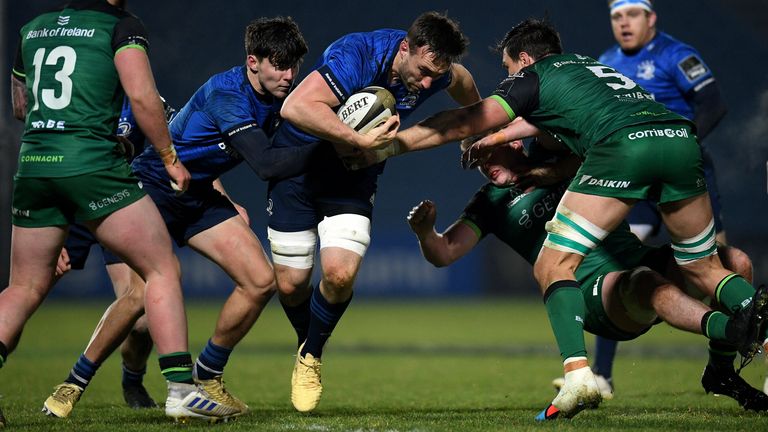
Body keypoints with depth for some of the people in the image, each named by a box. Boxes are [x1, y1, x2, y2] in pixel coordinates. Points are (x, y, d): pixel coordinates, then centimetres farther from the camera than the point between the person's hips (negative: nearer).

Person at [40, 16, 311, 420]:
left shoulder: (274, 98, 1)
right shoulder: (227, 94, -27)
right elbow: (266, 164, -37)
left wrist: (227, 203, 10)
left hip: (199, 197, 8)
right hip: (153, 187, -8)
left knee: (260, 281, -8)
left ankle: (206, 378, 7)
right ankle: (75, 382, 1)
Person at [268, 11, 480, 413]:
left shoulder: (434, 72, -13)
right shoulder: (356, 56, -32)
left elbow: (462, 80, 14)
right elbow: (295, 108, -45)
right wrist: (361, 140, -44)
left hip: (353, 179, 3)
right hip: (298, 166, -3)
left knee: (340, 274, -17)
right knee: (290, 283, 0)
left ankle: (311, 357, 11)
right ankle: (307, 342, 34)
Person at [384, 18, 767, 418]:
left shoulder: (533, 76, 19)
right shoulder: (590, 66, 38)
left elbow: (465, 123, 16)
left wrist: (391, 142, 23)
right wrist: (498, 137, 64)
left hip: (622, 145, -6)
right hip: (680, 136, 7)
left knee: (553, 267, 2)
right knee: (704, 268, 21)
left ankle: (577, 371, -17)